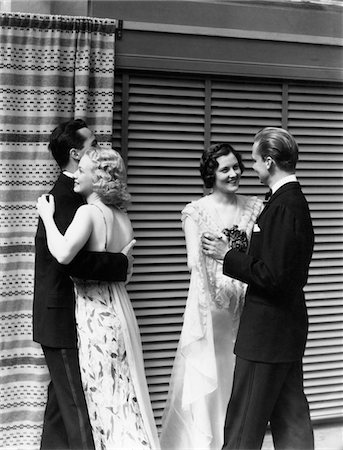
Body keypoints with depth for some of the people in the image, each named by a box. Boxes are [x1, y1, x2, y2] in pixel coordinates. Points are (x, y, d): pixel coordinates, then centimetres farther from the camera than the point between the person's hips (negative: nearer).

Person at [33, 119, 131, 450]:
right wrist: (122, 262, -18)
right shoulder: (63, 198, -19)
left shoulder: (69, 194, 12)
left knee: (62, 398, 19)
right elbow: (76, 260, -30)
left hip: (64, 317, 10)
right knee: (78, 408, -5)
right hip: (63, 320, -10)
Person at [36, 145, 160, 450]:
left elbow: (63, 254, -29)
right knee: (124, 394, 16)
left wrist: (47, 216, -17)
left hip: (94, 311, -8)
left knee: (102, 394, 3)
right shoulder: (122, 217, 8)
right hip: (119, 308, 8)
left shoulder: (89, 211, -15)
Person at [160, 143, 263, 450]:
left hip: (245, 301, 3)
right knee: (206, 376, 1)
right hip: (210, 300, -3)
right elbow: (195, 262, -10)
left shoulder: (255, 208, 6)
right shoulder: (196, 211, -3)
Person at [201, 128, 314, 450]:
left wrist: (227, 256, -13)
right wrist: (240, 254, 10)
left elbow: (271, 275, -24)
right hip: (289, 325, 10)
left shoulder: (283, 206, -21)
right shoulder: (295, 200, 10)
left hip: (268, 330, -10)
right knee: (290, 414, 18)